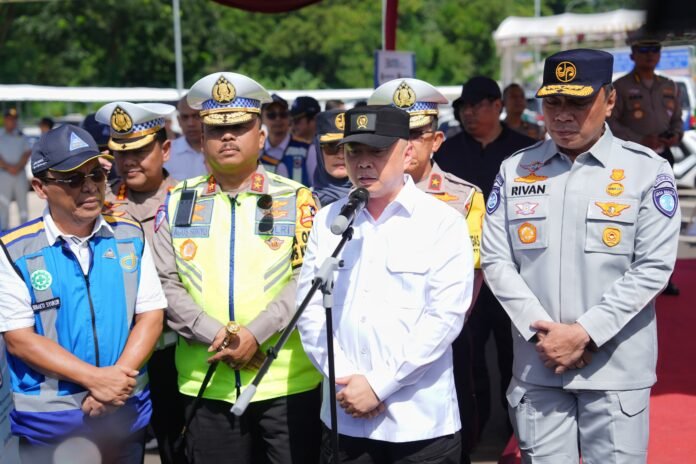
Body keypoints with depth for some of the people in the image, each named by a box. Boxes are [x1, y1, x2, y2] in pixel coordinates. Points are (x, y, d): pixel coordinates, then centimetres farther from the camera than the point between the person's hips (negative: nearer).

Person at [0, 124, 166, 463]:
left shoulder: (131, 236, 3)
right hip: (48, 422, -3)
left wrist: (118, 379, -15)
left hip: (125, 413, 3)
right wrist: (94, 378, -20)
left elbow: (151, 316, 0)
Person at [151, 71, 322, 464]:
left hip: (289, 383, -2)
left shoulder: (297, 201, 2)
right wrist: (212, 335, -12)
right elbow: (166, 283, 2)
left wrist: (255, 334, -18)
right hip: (206, 384, 2)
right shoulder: (179, 203, 8)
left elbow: (306, 279, -7)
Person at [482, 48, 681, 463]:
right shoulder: (516, 170, 6)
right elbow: (497, 261, 3)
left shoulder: (648, 171, -2)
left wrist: (584, 333, -14)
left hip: (617, 369, -2)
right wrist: (541, 332, -9)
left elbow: (653, 267, -8)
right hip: (537, 366, 3)